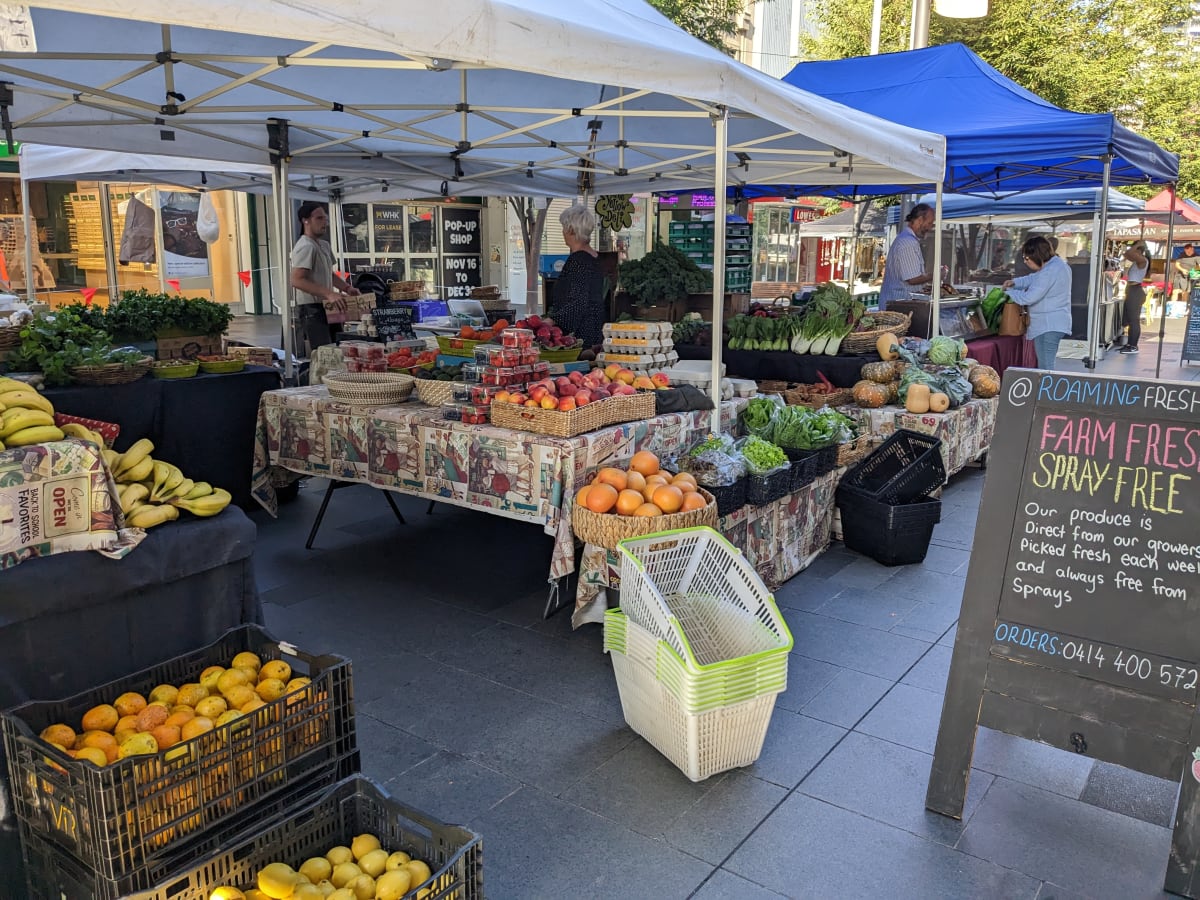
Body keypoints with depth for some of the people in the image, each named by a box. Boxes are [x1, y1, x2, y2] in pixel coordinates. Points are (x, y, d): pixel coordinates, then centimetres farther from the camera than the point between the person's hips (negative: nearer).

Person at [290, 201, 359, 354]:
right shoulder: (305, 247, -15)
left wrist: (347, 287, 10)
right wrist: (329, 294, -29)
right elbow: (297, 280, -24)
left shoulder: (324, 245, 17)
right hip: (311, 309, -10)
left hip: (325, 307, 10)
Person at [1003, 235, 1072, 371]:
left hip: (1048, 326, -11)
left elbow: (1029, 297, -24)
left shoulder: (1049, 272, -23)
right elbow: (1034, 279, 24)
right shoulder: (1056, 263, 10)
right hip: (1052, 323, 11)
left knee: (1045, 369, -9)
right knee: (1045, 366, 16)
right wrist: (1015, 282, 8)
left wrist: (1009, 292, -8)